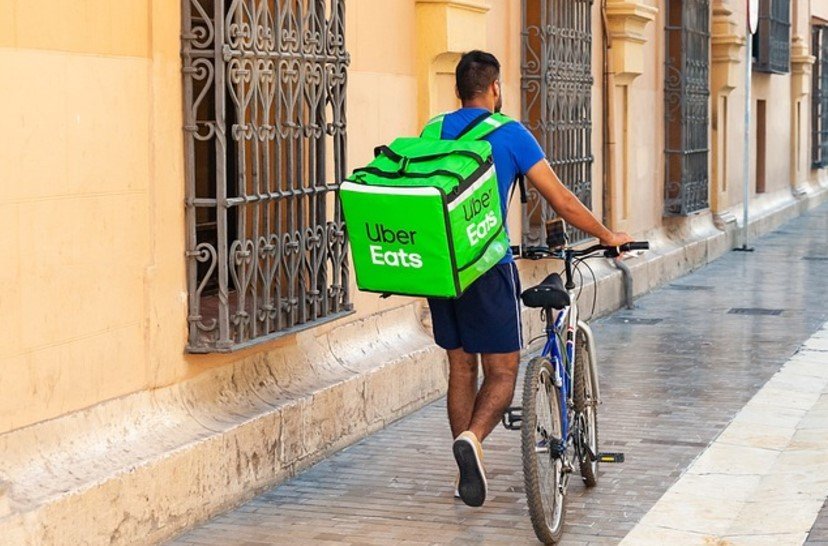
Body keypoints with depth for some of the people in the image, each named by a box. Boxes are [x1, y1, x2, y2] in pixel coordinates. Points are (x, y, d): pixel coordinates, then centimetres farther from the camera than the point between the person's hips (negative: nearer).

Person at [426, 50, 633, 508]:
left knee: (461, 369, 14)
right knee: (502, 371, 2)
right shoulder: (509, 134, -4)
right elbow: (561, 200, -4)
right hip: (487, 265, -5)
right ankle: (472, 437, -25)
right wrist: (608, 237, 8)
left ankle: (468, 475, 16)